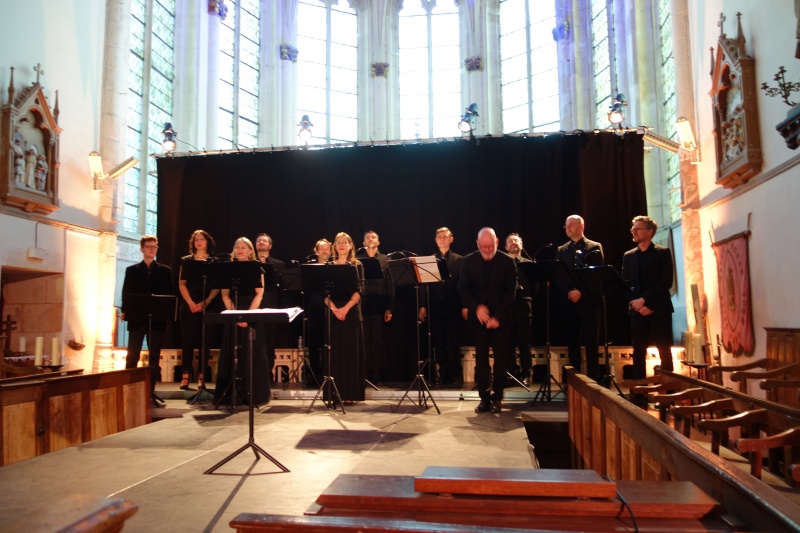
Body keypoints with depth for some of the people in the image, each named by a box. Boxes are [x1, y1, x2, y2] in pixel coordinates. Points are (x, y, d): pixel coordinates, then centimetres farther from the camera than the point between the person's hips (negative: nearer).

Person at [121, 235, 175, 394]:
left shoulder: (165, 270, 8)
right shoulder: (131, 270, 10)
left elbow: (170, 294, 4)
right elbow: (126, 293, 6)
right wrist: (124, 311, -6)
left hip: (158, 319, 0)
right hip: (136, 318, 0)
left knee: (154, 357, 4)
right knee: (132, 356, 3)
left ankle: (150, 391, 10)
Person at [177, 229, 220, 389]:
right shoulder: (186, 260, 9)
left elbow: (217, 286, 1)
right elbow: (182, 284, 3)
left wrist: (206, 302, -12)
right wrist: (191, 303, -10)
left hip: (208, 306, 0)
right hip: (189, 305, 1)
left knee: (205, 341, -1)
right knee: (187, 340, -2)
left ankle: (201, 376, 4)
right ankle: (186, 376, 3)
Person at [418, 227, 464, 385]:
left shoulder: (459, 260, 6)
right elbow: (424, 284, 5)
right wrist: (422, 306, -3)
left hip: (453, 307, -2)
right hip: (435, 307, 2)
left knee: (453, 342, 2)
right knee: (438, 342, 5)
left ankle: (455, 374, 11)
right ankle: (443, 373, 15)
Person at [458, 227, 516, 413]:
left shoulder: (507, 261, -5)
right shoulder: (468, 261, -1)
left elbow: (510, 292, -6)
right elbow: (463, 288, 0)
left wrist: (498, 317, -13)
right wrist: (476, 307, -16)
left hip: (501, 317, -1)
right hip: (478, 317, 1)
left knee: (501, 358, 3)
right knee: (481, 358, 0)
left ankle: (497, 397, 13)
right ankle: (484, 398, 6)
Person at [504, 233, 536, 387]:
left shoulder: (529, 263, 12)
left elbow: (535, 286, 6)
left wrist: (526, 297, -5)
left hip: (523, 306, 0)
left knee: (524, 342, 1)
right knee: (508, 342, 4)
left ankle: (526, 375, 6)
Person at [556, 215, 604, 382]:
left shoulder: (595, 247, 4)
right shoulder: (561, 250, 14)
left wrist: (580, 292, -15)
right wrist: (568, 293, -9)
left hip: (588, 300, -3)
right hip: (568, 301, 3)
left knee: (590, 341, -1)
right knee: (572, 341, 6)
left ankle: (593, 379, 4)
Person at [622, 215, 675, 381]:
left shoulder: (663, 253, 2)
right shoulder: (628, 256, 13)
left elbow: (666, 283, -8)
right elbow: (625, 284, 7)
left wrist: (644, 299, -16)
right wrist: (637, 304, -8)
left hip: (659, 310, -3)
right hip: (637, 311, 3)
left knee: (665, 353, 1)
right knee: (638, 353, 3)